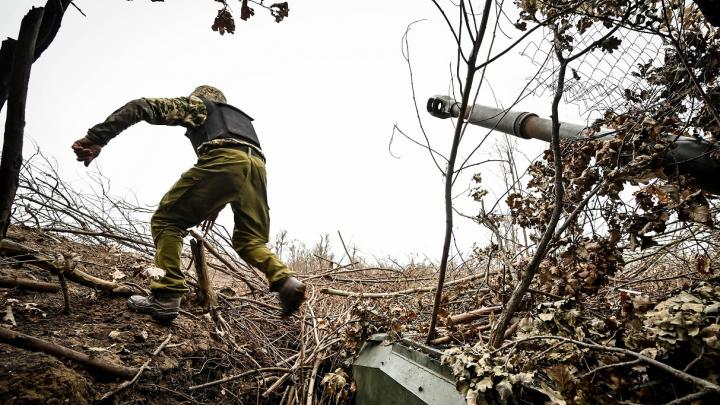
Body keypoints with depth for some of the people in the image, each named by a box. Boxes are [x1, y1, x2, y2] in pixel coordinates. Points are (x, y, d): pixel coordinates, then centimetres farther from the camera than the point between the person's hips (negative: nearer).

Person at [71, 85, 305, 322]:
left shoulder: (197, 104, 29)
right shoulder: (241, 117, 44)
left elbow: (142, 107, 16)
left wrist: (97, 138, 10)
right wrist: (216, 205, 46)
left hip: (224, 161, -5)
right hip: (257, 167, 6)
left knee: (166, 220, 7)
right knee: (249, 240, 18)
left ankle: (166, 297, -5)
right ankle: (285, 281, -6)